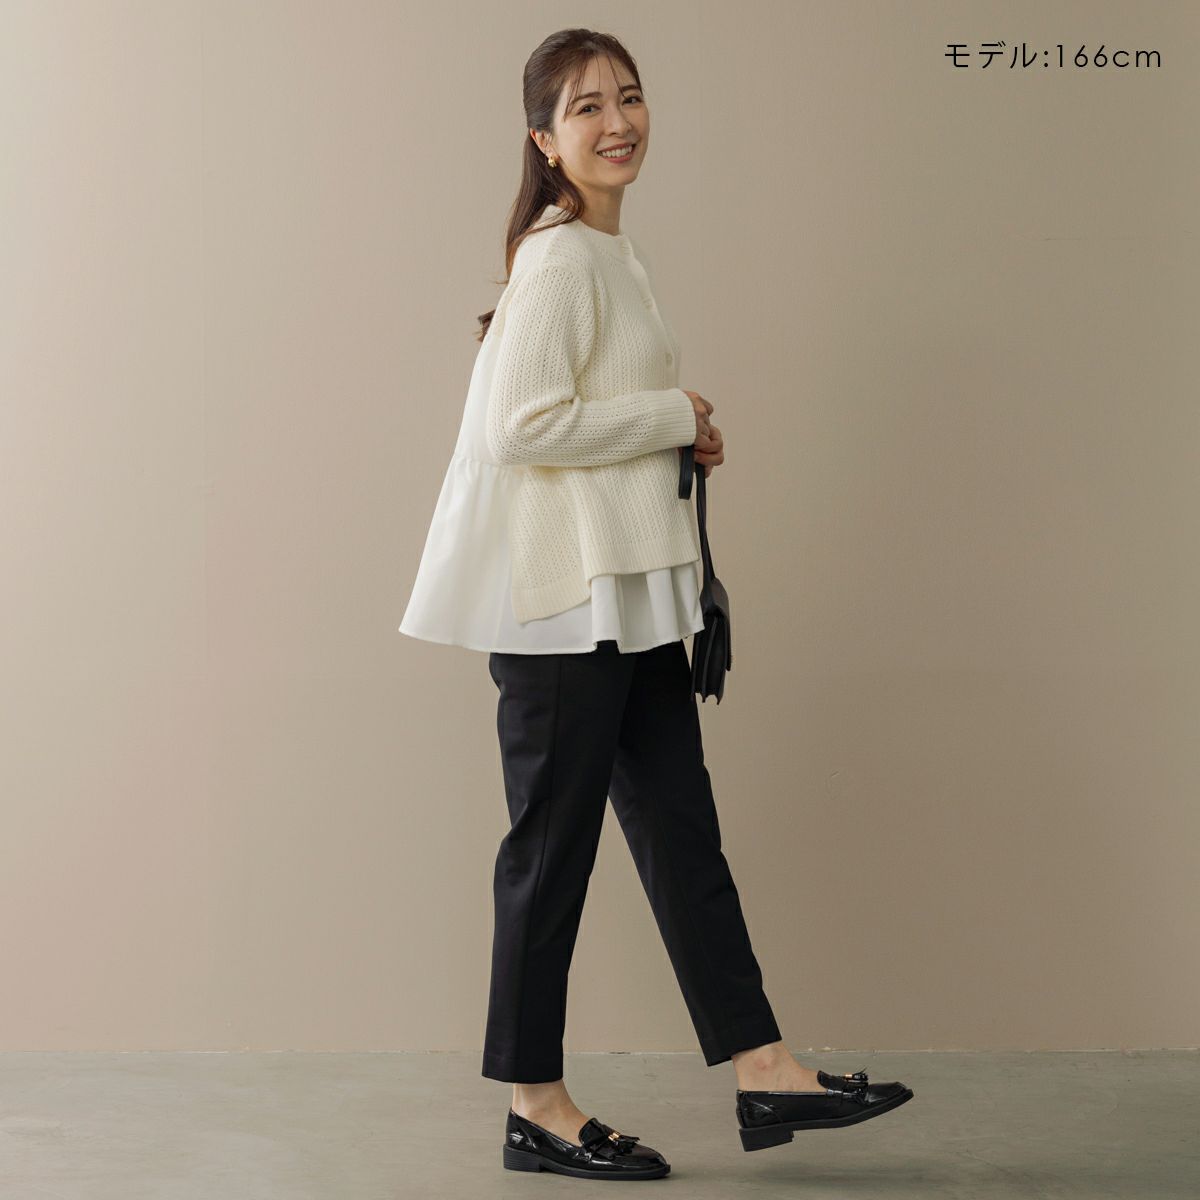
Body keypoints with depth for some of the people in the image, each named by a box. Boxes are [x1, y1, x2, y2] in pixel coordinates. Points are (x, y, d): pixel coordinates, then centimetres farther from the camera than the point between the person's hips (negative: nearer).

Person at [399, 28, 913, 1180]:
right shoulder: (559, 258, -15)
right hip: (562, 597, -10)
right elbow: (520, 425, -23)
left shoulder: (608, 251, 16)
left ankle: (762, 1068, 18)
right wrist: (674, 416, -14)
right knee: (552, 845, 0)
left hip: (622, 594, 10)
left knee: (680, 826, 11)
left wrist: (680, 438, 9)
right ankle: (535, 1108, 13)